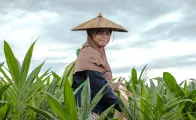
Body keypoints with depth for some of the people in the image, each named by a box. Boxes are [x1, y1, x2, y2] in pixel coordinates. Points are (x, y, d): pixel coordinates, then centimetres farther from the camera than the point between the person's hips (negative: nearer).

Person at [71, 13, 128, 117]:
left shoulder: (97, 53, 16)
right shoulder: (89, 54, -14)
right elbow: (100, 87, -21)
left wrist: (112, 85, 22)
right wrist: (121, 107, -14)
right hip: (92, 112, -10)